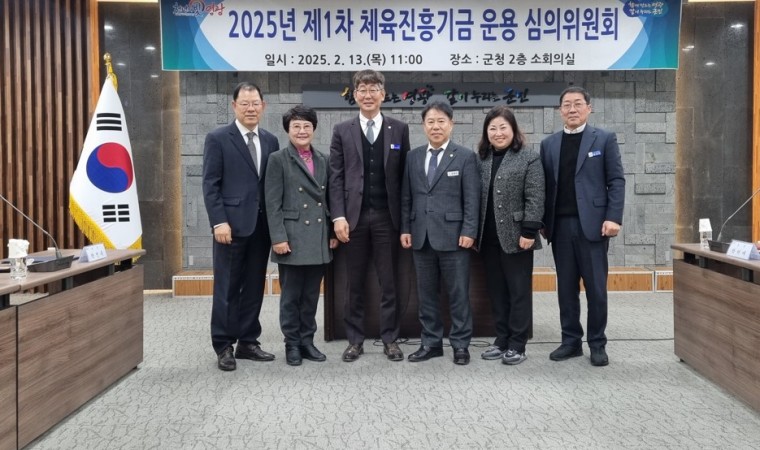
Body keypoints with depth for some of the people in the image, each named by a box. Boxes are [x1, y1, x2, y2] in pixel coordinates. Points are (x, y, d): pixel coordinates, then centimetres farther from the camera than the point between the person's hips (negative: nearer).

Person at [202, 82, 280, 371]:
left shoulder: (271, 141, 12)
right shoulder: (218, 139, -1)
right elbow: (210, 185, -6)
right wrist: (219, 221, -15)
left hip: (262, 226, 5)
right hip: (232, 225, -5)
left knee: (254, 287, 10)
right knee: (227, 288, 2)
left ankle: (248, 342, 21)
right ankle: (223, 347, 13)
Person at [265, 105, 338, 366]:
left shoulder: (322, 161, 13)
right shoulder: (278, 160, -1)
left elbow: (327, 200, 15)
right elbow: (272, 203, -7)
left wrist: (332, 232, 8)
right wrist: (278, 237, -14)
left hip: (318, 240, 4)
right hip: (293, 238, -4)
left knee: (311, 295, 10)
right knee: (291, 295, 4)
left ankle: (307, 341, 21)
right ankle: (292, 344, 16)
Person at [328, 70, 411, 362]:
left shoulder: (399, 129, 7)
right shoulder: (342, 131, 7)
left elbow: (403, 175, 4)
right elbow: (336, 177, 2)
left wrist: (405, 219, 0)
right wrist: (338, 216, -8)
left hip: (387, 216, 0)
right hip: (354, 216, 0)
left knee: (389, 282, 6)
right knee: (355, 284, 8)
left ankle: (390, 339, 17)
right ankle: (355, 340, 18)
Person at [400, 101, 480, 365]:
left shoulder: (465, 156, 1)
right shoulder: (413, 157, 11)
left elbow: (472, 198, -4)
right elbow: (407, 197, 12)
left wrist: (469, 231, -11)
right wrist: (405, 229, 5)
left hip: (453, 235, -4)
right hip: (421, 236, 4)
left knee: (458, 293, 3)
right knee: (426, 293, 10)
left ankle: (460, 344, 15)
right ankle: (431, 343, 21)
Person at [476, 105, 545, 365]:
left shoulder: (529, 159, -3)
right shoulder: (481, 160, 11)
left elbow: (535, 199, -9)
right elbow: (476, 197, 11)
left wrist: (529, 232, -15)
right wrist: (475, 232, 7)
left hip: (515, 236, -5)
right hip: (489, 238, 5)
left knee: (519, 291, 3)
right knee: (496, 291, 11)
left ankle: (517, 345, 12)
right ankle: (501, 340, 22)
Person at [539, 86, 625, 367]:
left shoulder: (604, 139, 4)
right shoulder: (549, 144, 13)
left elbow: (616, 181, -2)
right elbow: (545, 186, 12)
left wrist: (613, 217, -12)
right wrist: (542, 222, 6)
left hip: (592, 224, -3)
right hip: (560, 225, 3)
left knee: (596, 287, 2)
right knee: (566, 287, 7)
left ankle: (597, 344, 13)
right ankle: (571, 341, 17)